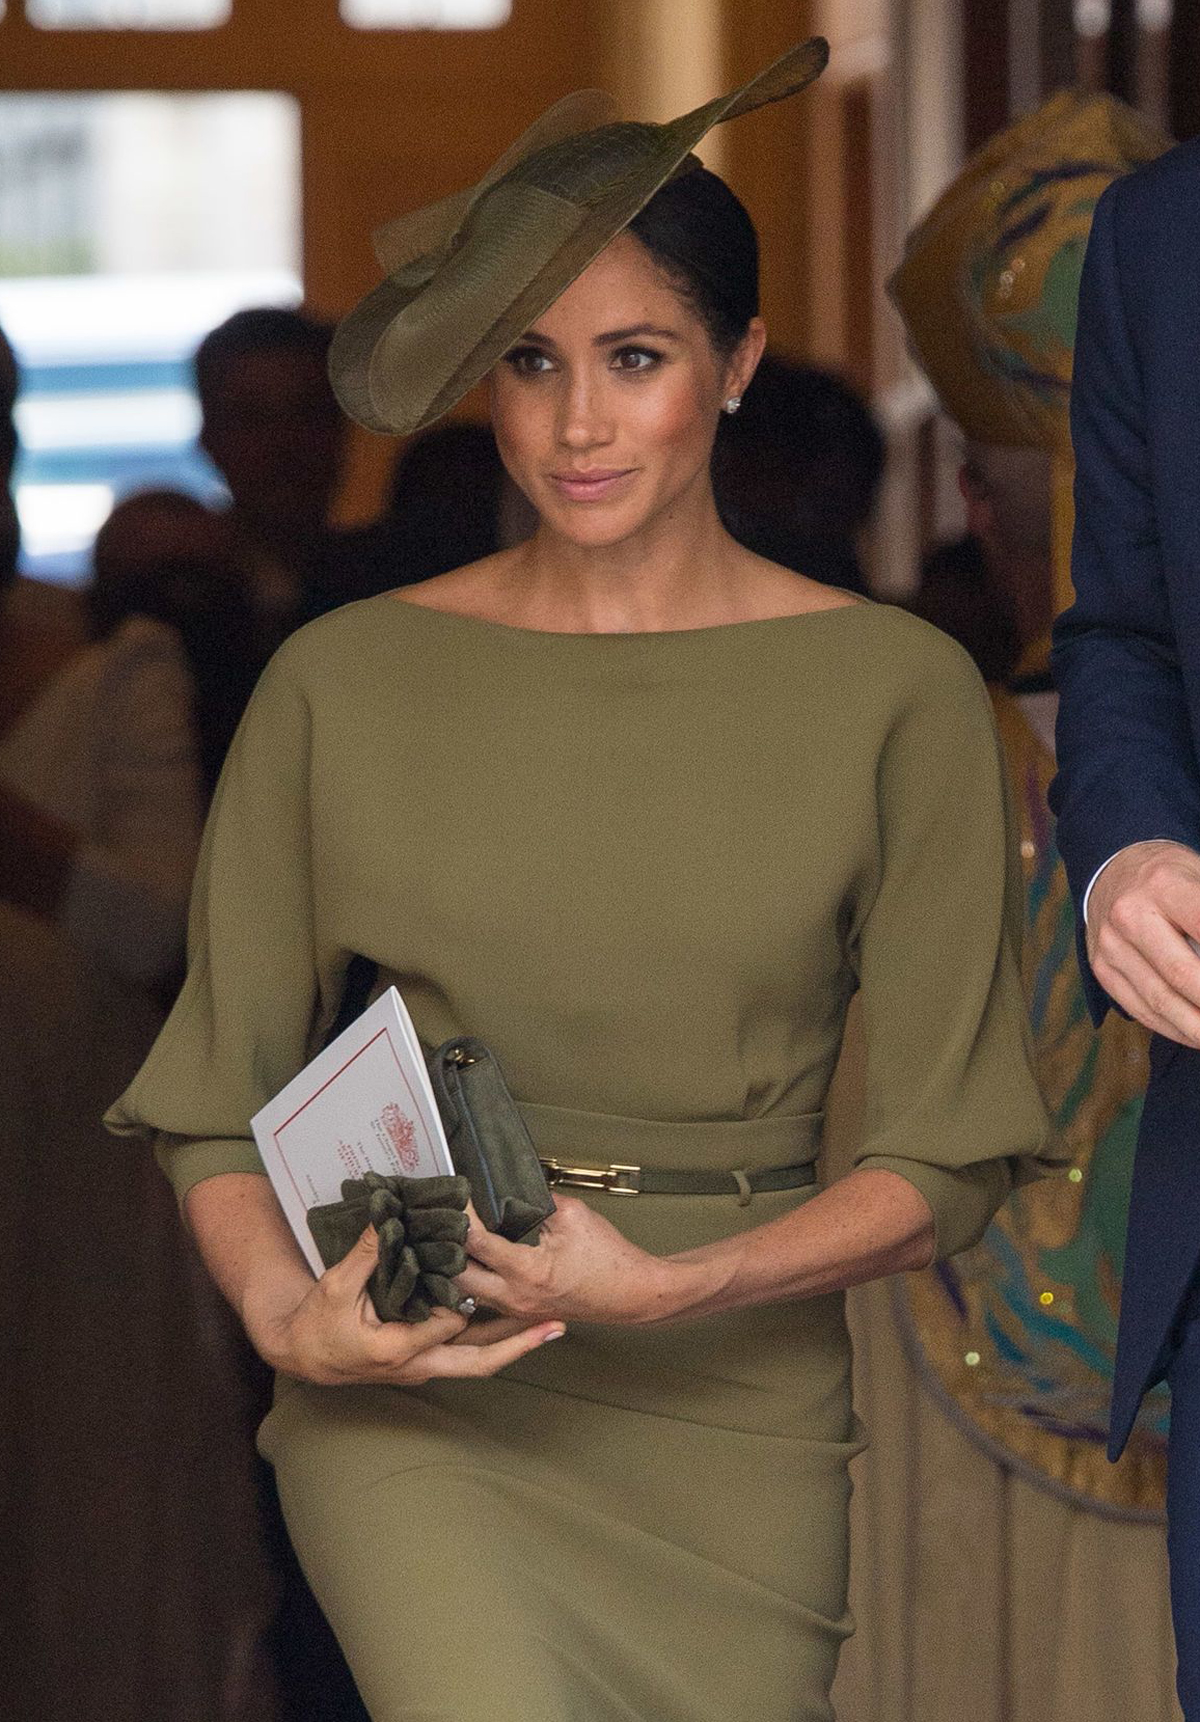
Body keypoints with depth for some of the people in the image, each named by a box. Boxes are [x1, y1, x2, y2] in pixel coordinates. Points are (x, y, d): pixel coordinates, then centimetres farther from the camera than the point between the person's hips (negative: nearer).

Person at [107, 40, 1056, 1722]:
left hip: (740, 1408, 1)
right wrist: (287, 1314, -11)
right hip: (418, 1400, -1)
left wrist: (667, 1286, -14)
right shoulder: (345, 682, 5)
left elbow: (947, 1158, 1)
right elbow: (219, 1098, 9)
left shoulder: (895, 694, 2)